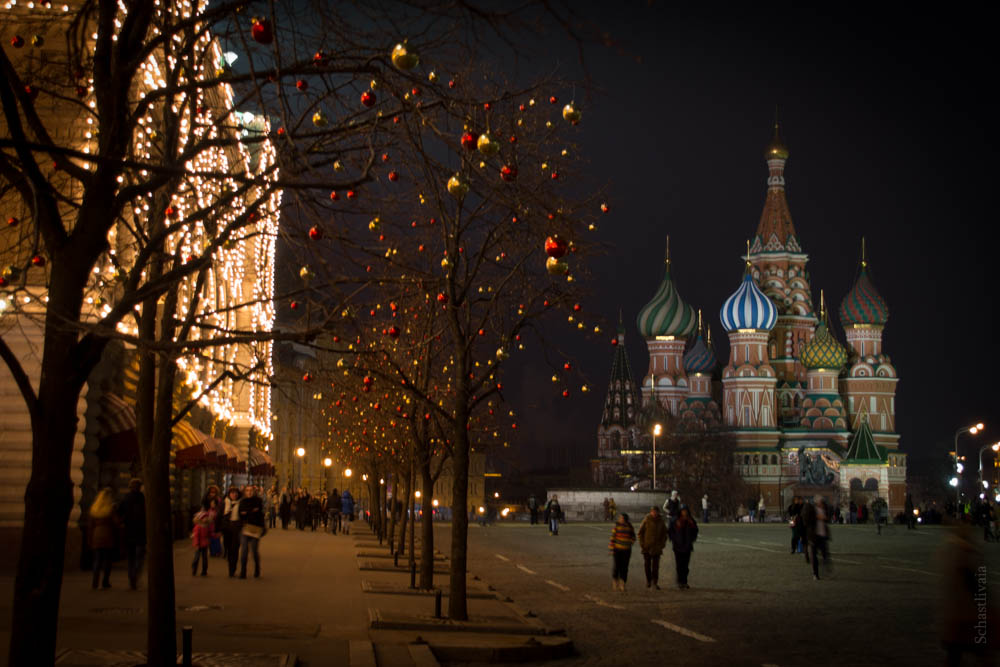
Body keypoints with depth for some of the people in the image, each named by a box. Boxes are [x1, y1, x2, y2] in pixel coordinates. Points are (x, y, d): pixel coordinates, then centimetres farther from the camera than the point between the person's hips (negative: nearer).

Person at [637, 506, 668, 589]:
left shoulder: (661, 521, 2)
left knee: (655, 565, -4)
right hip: (646, 547, -1)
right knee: (647, 564, 7)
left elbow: (664, 533, 12)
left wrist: (662, 544, 2)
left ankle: (655, 582, -2)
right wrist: (642, 544, -7)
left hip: (656, 547, 1)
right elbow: (640, 532, -1)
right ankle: (648, 580, 21)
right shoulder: (646, 520, -6)